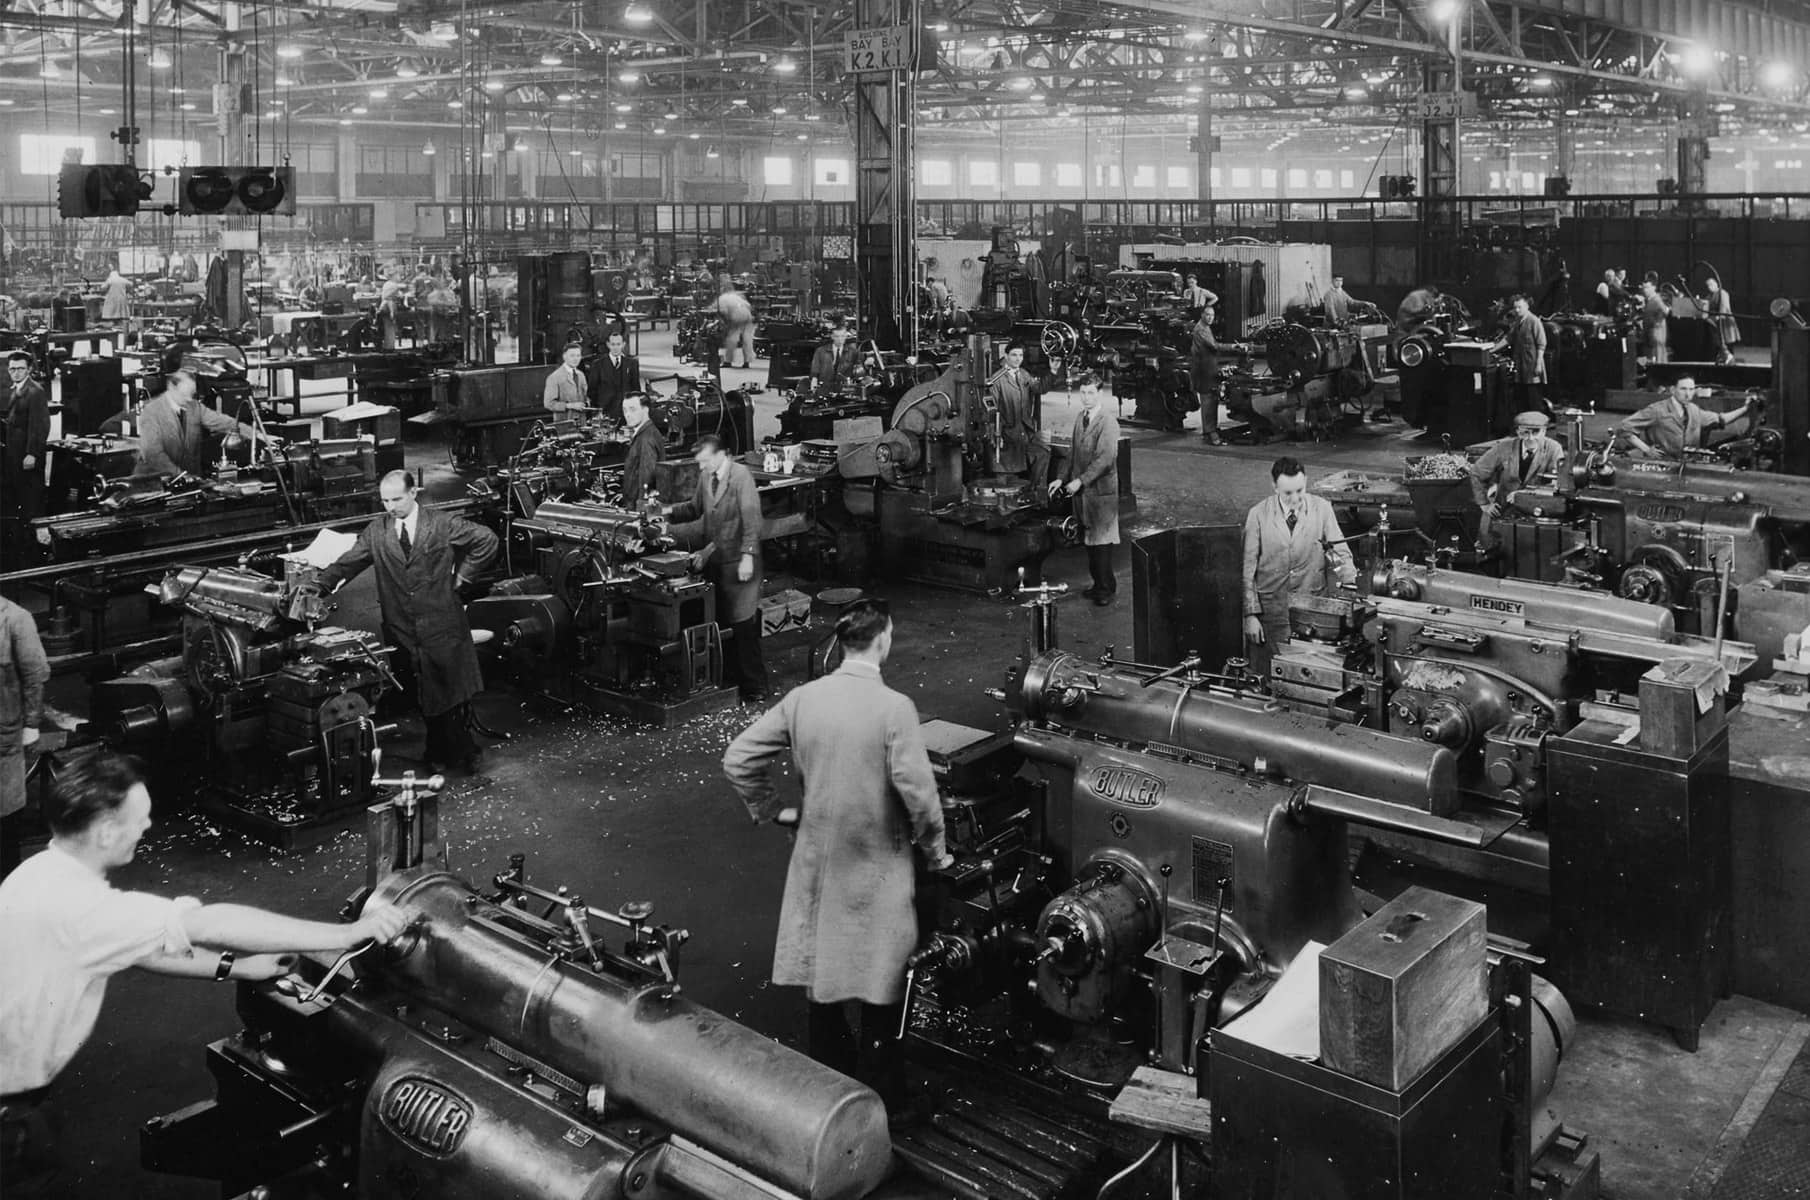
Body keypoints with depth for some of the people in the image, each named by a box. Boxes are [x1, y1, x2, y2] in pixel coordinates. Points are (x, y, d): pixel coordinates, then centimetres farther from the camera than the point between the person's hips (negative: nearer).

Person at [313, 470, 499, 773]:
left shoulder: (442, 525, -3)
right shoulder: (376, 531, 5)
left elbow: (487, 540, 1)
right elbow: (348, 562, -1)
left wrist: (463, 577, -1)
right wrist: (320, 584, -17)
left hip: (442, 625, -2)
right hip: (402, 631, 3)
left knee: (452, 690, 2)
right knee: (422, 699, 8)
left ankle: (461, 753, 18)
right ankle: (439, 751, 23)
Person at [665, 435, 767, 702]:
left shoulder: (740, 476, -12)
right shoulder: (705, 476, 9)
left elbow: (752, 519, -16)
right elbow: (696, 508, 22)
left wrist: (747, 556, -21)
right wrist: (670, 512, 6)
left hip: (738, 561, -7)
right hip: (715, 558, 7)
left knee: (743, 625, -5)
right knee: (722, 622, 8)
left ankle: (754, 687, 4)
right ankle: (730, 678, 18)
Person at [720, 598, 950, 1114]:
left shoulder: (802, 699, -5)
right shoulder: (893, 707, -19)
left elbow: (738, 758, -2)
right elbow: (916, 789, -21)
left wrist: (773, 811, 10)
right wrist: (935, 849, -5)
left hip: (817, 858, 4)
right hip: (877, 865, -4)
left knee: (823, 971, 18)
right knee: (881, 983, 10)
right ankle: (878, 1103, 21)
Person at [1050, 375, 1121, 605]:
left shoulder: (1108, 422, -13)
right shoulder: (1080, 418, 11)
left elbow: (1105, 459, -20)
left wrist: (1080, 481, -21)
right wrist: (1063, 479, 9)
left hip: (1100, 490, -7)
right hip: (1081, 490, 7)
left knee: (1101, 540, -3)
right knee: (1088, 540, 12)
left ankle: (1106, 588, 6)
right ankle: (1098, 583, 21)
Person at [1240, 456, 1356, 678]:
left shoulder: (1321, 509, -2)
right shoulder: (1258, 514, -6)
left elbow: (1340, 552, 2)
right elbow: (1248, 567, -3)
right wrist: (1251, 614, -7)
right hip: (1270, 608, -1)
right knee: (1265, 678, 2)